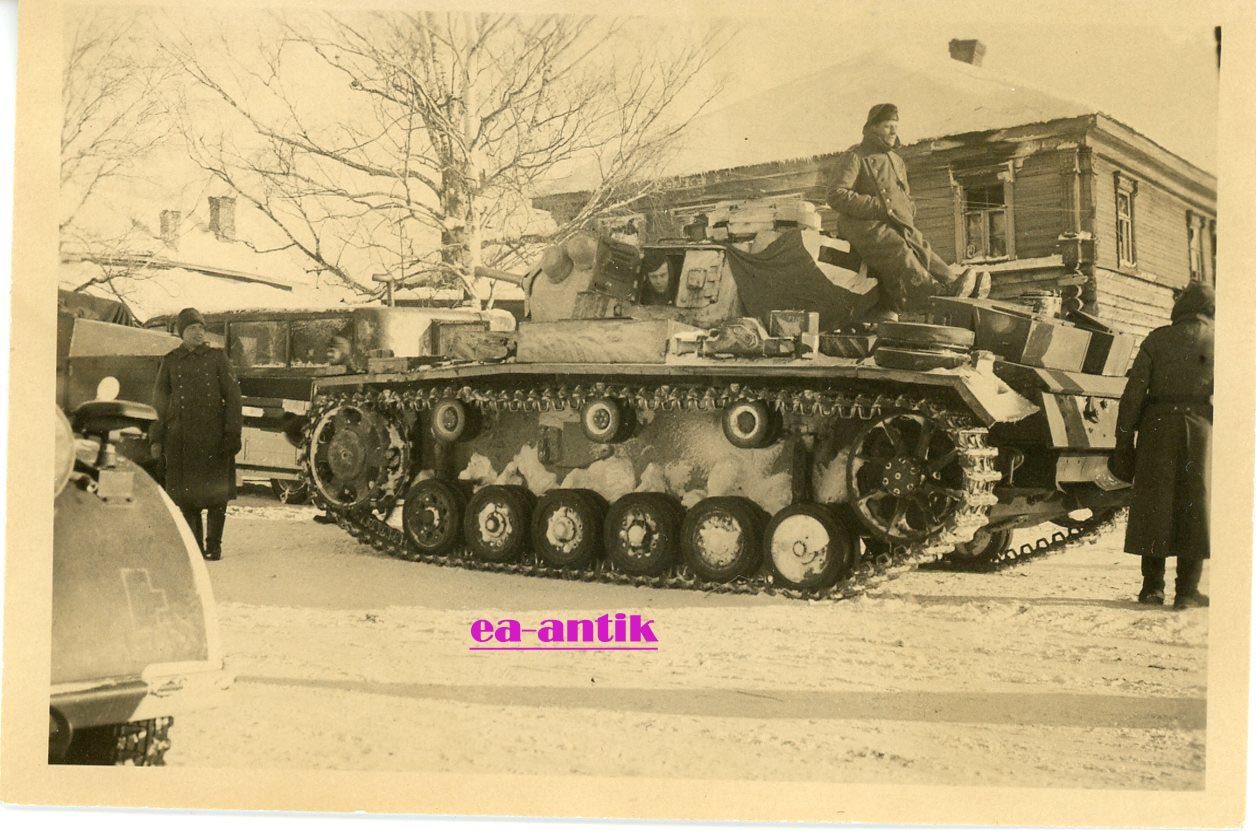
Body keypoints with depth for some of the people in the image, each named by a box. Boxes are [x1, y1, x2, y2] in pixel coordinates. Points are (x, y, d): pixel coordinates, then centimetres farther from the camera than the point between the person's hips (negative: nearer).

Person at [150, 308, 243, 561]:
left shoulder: (217, 357, 6)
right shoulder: (170, 361, 10)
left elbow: (232, 396, 1)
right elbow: (159, 401, 12)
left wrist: (232, 433, -7)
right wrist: (156, 438, 5)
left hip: (214, 435, -1)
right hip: (180, 437, 2)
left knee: (216, 492, -1)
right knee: (185, 494, 2)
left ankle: (214, 545, 10)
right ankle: (195, 546, 13)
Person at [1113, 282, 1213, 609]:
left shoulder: (1157, 339, 4)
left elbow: (1133, 393, 0)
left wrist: (1124, 439, 3)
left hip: (1158, 426, 0)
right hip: (1201, 426, 0)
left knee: (1154, 501, 7)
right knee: (1195, 502, 5)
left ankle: (1152, 586, 9)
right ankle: (1187, 590, 5)